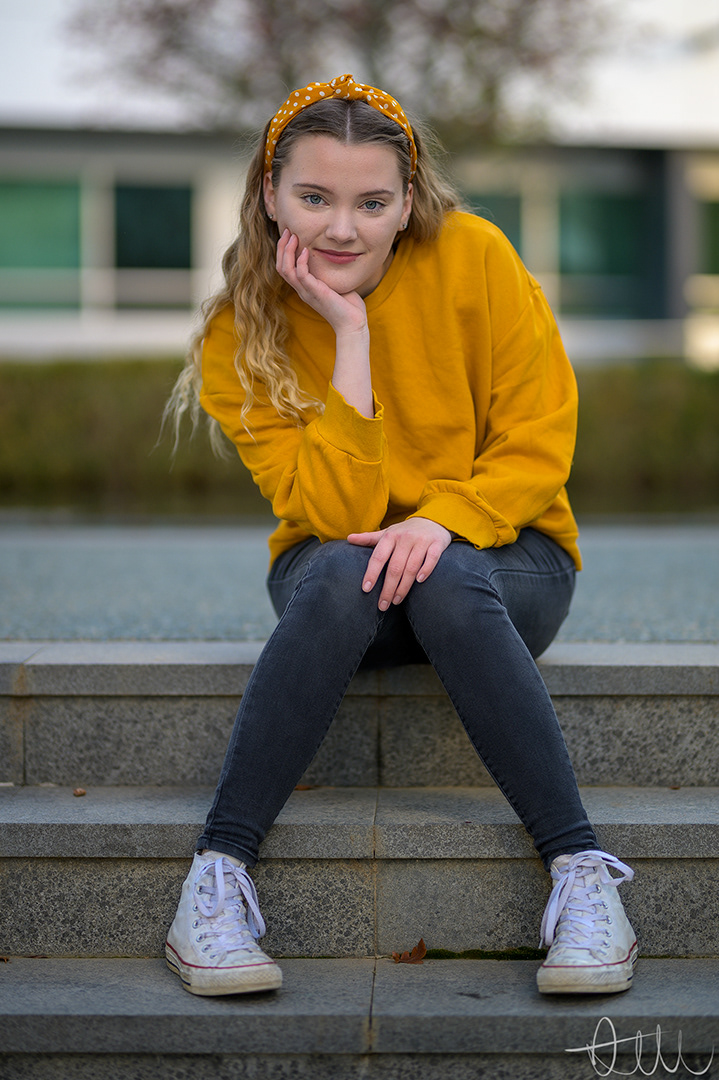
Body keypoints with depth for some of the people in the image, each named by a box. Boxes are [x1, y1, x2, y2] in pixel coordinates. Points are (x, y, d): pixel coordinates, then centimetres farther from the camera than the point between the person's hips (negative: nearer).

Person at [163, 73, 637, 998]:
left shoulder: (474, 257, -10)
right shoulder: (240, 334, -8)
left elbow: (539, 445, -9)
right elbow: (333, 512, -17)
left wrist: (442, 519, -26)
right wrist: (351, 338, -21)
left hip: (503, 552, 0)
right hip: (345, 568, 1)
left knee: (449, 583, -35)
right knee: (339, 575, -34)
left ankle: (581, 873, -31)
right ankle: (218, 871, -30)